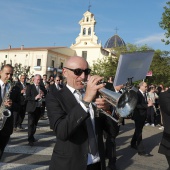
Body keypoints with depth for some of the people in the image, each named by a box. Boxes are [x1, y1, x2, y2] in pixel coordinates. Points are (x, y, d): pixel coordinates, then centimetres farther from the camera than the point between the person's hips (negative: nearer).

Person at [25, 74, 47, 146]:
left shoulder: (42, 87, 12)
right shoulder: (30, 87, -3)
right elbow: (27, 97, -12)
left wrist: (43, 94, -10)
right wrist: (35, 98, -25)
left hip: (39, 108, 5)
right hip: (32, 108, -5)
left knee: (35, 123, 15)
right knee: (31, 124, -4)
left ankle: (32, 136, 32)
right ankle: (30, 139, 0)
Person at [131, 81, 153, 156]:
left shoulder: (144, 94, 10)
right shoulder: (137, 94, -18)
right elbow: (137, 105, -27)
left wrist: (148, 103, -2)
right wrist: (147, 105, -28)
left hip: (143, 116, 9)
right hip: (138, 116, -9)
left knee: (138, 131, 21)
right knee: (139, 132, -5)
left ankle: (133, 144, 38)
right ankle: (141, 151, -2)